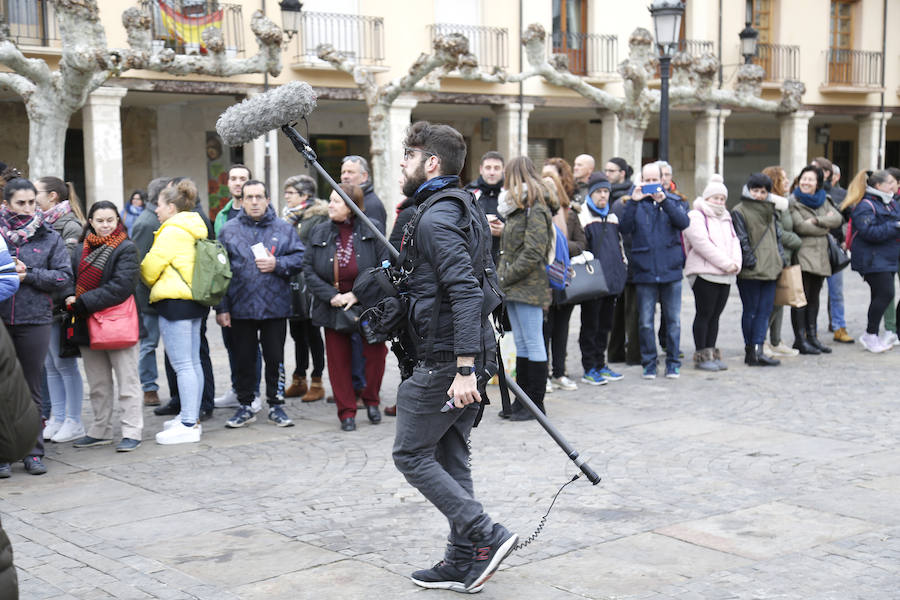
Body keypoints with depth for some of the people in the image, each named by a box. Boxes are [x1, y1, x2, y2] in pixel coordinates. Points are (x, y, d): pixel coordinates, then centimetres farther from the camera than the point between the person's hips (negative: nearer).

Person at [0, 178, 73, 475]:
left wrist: (28, 274, -11)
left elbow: (63, 276, 0)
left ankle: (33, 452, 15)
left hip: (35, 320, 0)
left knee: (31, 388, 7)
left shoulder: (49, 237, 5)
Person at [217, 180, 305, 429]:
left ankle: (276, 405, 19)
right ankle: (245, 406, 20)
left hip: (275, 307, 0)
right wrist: (221, 307, -3)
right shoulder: (229, 230, 4)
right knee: (243, 359, 8)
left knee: (275, 358, 7)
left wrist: (277, 264, -14)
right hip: (241, 308, 0)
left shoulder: (284, 229, 5)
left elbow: (300, 258, 3)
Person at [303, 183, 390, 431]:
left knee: (375, 354, -2)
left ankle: (371, 400, 23)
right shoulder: (320, 232, 2)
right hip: (333, 308, 2)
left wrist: (357, 294, -15)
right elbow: (309, 269, 0)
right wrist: (332, 296, -13)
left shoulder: (371, 231, -7)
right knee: (339, 360, 5)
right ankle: (346, 412, 17)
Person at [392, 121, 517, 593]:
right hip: (470, 356, 10)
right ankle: (464, 562, 19)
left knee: (411, 455, 0)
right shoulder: (466, 212, 14)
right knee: (450, 457, 14)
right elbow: (486, 283, 22)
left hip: (444, 360, -10)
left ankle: (485, 536, -3)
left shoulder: (435, 219, -17)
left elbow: (466, 293, -26)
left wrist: (463, 370, -29)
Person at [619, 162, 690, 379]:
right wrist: (633, 201, -20)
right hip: (644, 272, 0)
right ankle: (649, 363, 14)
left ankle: (673, 363, 15)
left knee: (673, 320, 5)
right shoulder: (635, 203, 6)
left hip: (671, 271, 0)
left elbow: (684, 223, -10)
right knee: (645, 322, 3)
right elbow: (624, 227, -9)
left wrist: (663, 201, -21)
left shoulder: (673, 201, 7)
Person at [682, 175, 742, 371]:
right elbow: (703, 244, -15)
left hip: (725, 275, 7)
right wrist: (726, 263, -14)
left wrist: (735, 263, -5)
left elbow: (734, 242, 14)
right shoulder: (696, 217, -5)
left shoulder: (726, 219, 21)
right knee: (704, 315, -4)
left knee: (715, 316, 10)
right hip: (704, 273, -7)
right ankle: (701, 355, 1)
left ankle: (712, 353, 15)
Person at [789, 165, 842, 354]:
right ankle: (800, 339, -5)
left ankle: (812, 336, 16)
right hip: (802, 255, -6)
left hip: (820, 255, 6)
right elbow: (799, 226, -15)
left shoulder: (823, 200, 17)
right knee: (801, 296, -8)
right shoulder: (793, 201, -2)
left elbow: (837, 218, 1)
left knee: (814, 296, 10)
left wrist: (816, 220, -13)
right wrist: (825, 225, -3)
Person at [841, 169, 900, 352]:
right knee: (885, 293, -15)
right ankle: (869, 335, -4)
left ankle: (873, 337, 17)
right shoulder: (865, 205, -12)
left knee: (880, 296, 9)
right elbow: (869, 232, -23)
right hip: (872, 260, -9)